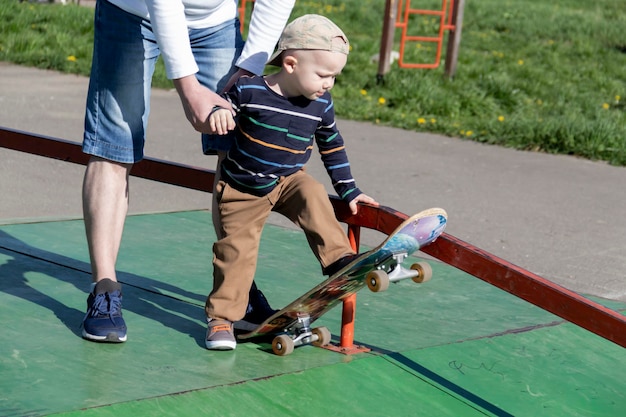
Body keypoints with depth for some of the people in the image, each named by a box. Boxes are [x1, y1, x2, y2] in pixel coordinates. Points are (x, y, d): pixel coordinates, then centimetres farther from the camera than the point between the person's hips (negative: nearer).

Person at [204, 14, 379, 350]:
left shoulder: (321, 105, -6)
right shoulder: (249, 90, -19)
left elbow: (332, 147, 7)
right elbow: (221, 110, -6)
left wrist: (349, 191, 6)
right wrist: (217, 112, -32)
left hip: (287, 182, 3)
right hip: (241, 189, -3)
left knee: (313, 197, -27)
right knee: (236, 250, -2)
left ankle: (341, 261, -27)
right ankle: (221, 317, 9)